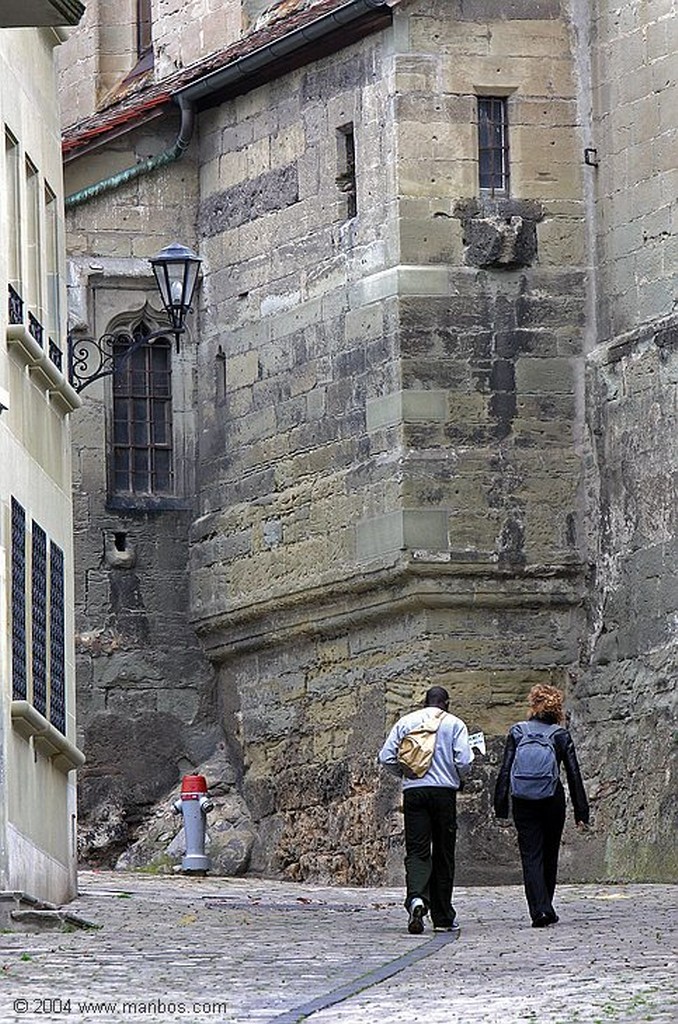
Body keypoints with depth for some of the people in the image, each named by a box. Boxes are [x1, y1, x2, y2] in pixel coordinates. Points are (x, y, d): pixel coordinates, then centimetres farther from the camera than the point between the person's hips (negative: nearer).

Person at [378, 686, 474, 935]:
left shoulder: (406, 722, 10)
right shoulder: (454, 724, 3)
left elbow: (386, 757, 5)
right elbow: (464, 761, -6)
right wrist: (458, 779, 15)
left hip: (413, 791, 1)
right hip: (444, 791, -1)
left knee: (417, 851, -2)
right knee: (443, 854, 7)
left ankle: (416, 898, -30)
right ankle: (443, 917, 12)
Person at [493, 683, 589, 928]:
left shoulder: (517, 732, 0)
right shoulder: (561, 735, 1)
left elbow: (505, 771, -2)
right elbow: (574, 774, 1)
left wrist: (500, 806, 3)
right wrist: (581, 812, 4)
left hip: (524, 803, -1)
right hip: (553, 801, 1)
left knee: (531, 856, -2)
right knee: (550, 857, 15)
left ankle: (540, 909, -17)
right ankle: (545, 907, 24)